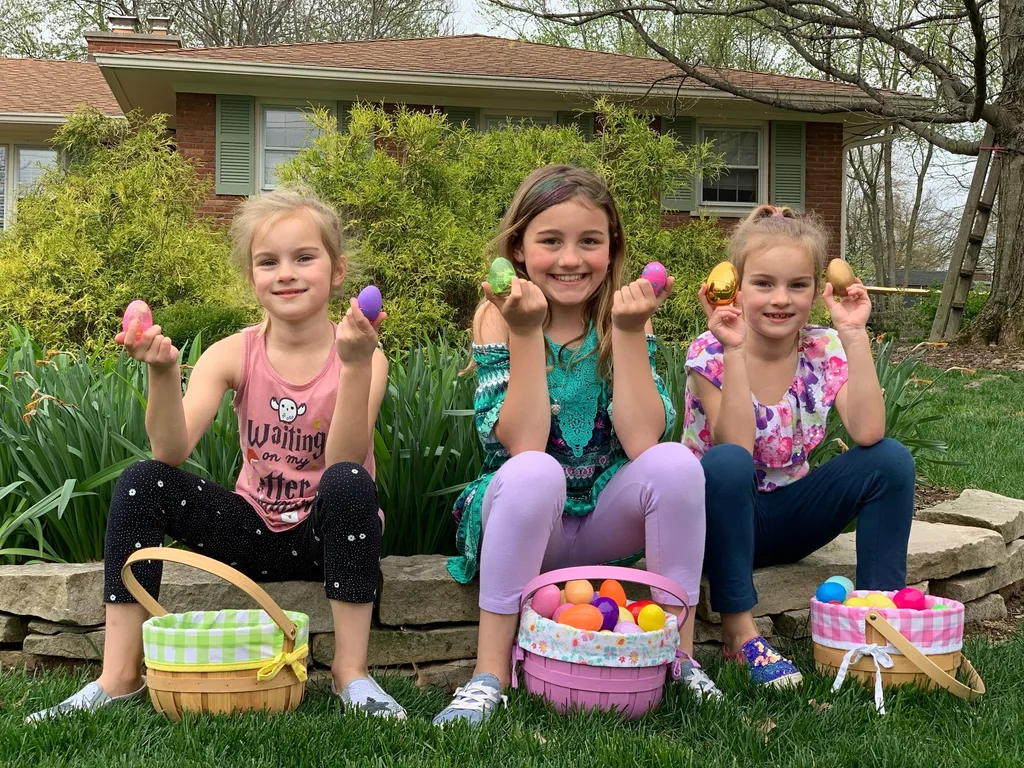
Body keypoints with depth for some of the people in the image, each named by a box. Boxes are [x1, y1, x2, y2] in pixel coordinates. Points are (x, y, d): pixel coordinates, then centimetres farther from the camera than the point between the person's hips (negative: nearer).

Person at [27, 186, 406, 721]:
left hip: (326, 536, -3)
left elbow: (343, 466, -29)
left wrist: (355, 363, -39)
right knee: (143, 482, -17)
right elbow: (171, 452, -18)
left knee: (350, 485, -35)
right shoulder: (234, 355, -7)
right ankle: (120, 676, -12)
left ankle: (351, 671, -22)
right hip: (255, 532, 3)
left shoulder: (362, 356, -14)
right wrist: (163, 373, -35)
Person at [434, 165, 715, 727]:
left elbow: (643, 442, -18)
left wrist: (628, 332, -24)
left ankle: (678, 653, -10)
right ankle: (489, 673, -23)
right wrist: (526, 332, -28)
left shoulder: (623, 314, -4)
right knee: (533, 473, -34)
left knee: (675, 462, -25)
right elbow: (522, 446, -23)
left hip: (608, 522, 2)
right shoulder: (498, 317, -9)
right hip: (524, 517, -2)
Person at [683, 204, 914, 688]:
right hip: (719, 516, -3)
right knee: (725, 464, -38)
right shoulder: (711, 353, -15)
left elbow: (868, 433, -23)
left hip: (786, 516, 4)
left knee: (891, 460, -19)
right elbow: (734, 449, -29)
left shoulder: (826, 350, -6)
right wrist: (734, 352, -34)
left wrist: (853, 334, -24)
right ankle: (740, 631, -27)